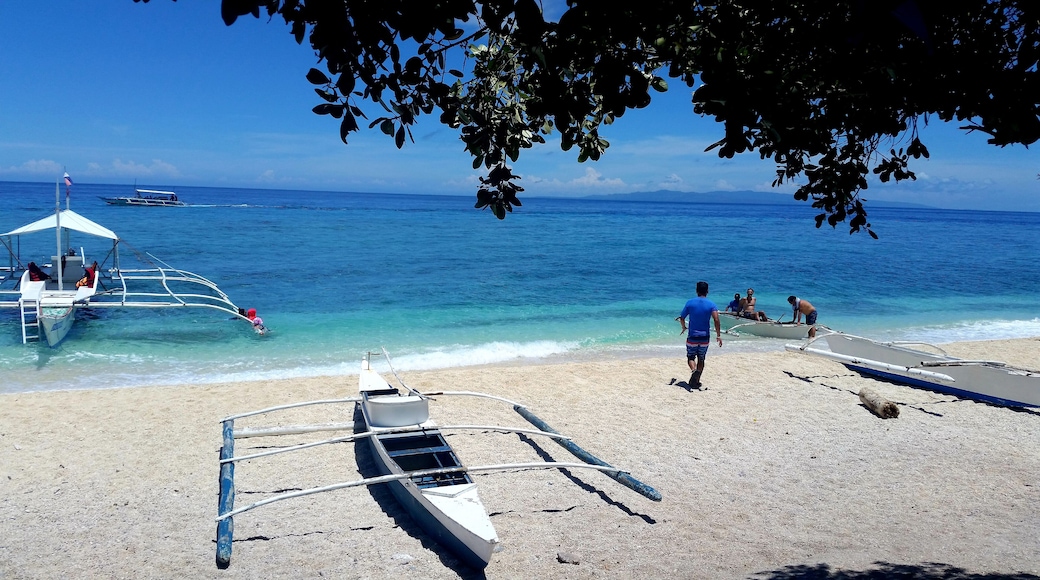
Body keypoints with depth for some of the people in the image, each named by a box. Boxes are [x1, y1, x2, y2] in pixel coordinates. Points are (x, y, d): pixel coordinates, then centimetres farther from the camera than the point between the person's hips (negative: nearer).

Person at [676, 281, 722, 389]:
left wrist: (684, 327, 22)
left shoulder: (690, 302, -2)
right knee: (701, 359, 15)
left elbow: (682, 318, 2)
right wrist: (718, 335, -13)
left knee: (690, 358, 10)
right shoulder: (711, 304, -3)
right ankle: (696, 381, 13)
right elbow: (716, 320, -16)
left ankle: (694, 370, -21)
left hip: (692, 336, -1)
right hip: (705, 337, 1)